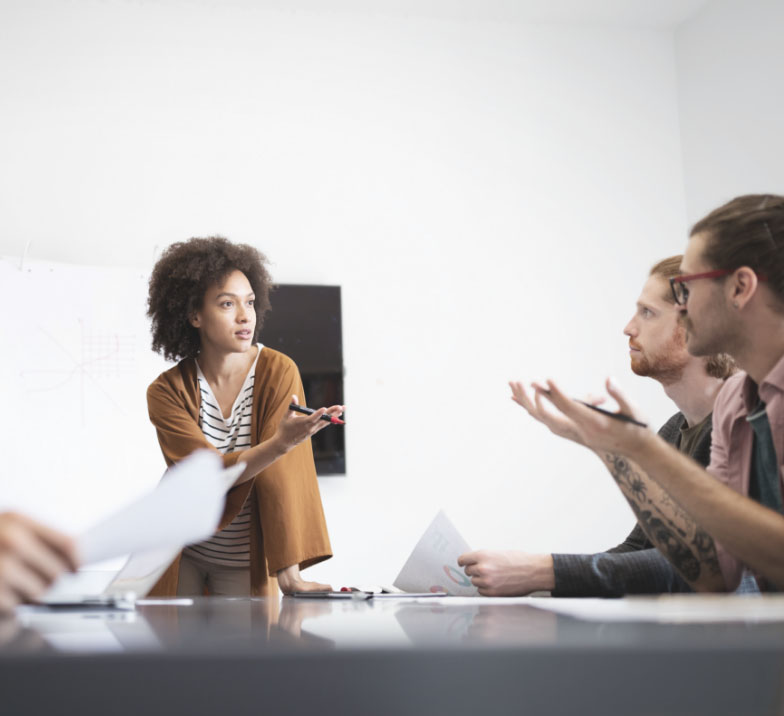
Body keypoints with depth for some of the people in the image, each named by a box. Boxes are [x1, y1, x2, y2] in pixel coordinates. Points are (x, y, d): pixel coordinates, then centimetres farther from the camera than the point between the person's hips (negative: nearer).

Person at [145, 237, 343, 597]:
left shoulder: (278, 372, -14)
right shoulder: (166, 391, -11)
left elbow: (279, 474, -19)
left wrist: (288, 574, -25)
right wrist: (280, 443, -42)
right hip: (181, 556, 1)